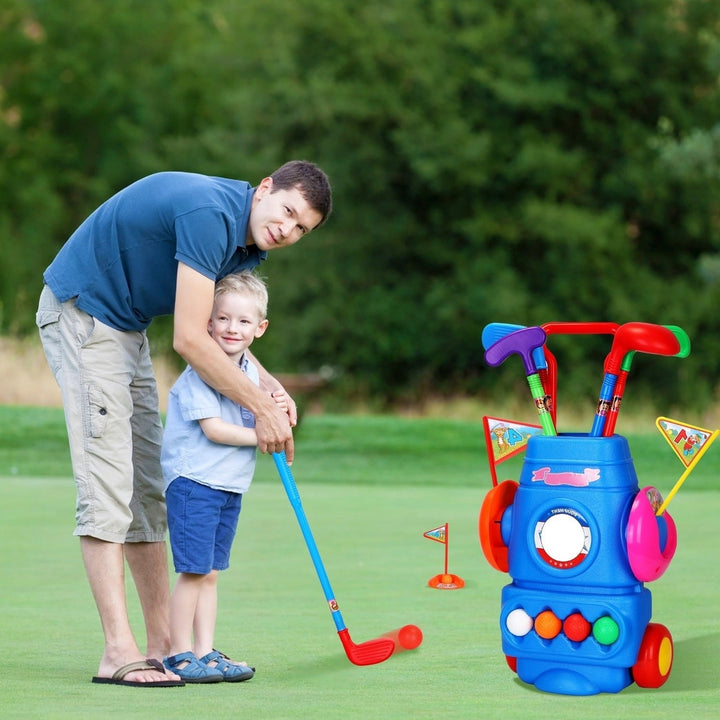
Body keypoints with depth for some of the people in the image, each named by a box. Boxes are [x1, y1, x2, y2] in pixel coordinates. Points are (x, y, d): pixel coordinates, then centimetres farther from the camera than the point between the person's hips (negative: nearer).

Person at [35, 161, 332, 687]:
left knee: (149, 488, 9)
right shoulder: (211, 214, -27)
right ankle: (119, 653, -17)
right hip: (82, 314, -10)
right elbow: (189, 339, -29)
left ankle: (163, 643, 12)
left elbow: (223, 330, 12)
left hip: (126, 324, 10)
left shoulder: (249, 243, 3)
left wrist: (270, 386, -6)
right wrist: (260, 408, -21)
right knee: (107, 485, -15)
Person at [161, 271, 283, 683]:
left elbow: (252, 425, 15)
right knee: (193, 571, -8)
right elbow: (213, 429, -19)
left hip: (231, 486, 8)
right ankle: (180, 655, -2)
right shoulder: (201, 372, -13)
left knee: (210, 573, 11)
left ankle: (205, 652, 13)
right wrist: (260, 436, -15)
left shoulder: (250, 372, 12)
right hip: (194, 482, -8)